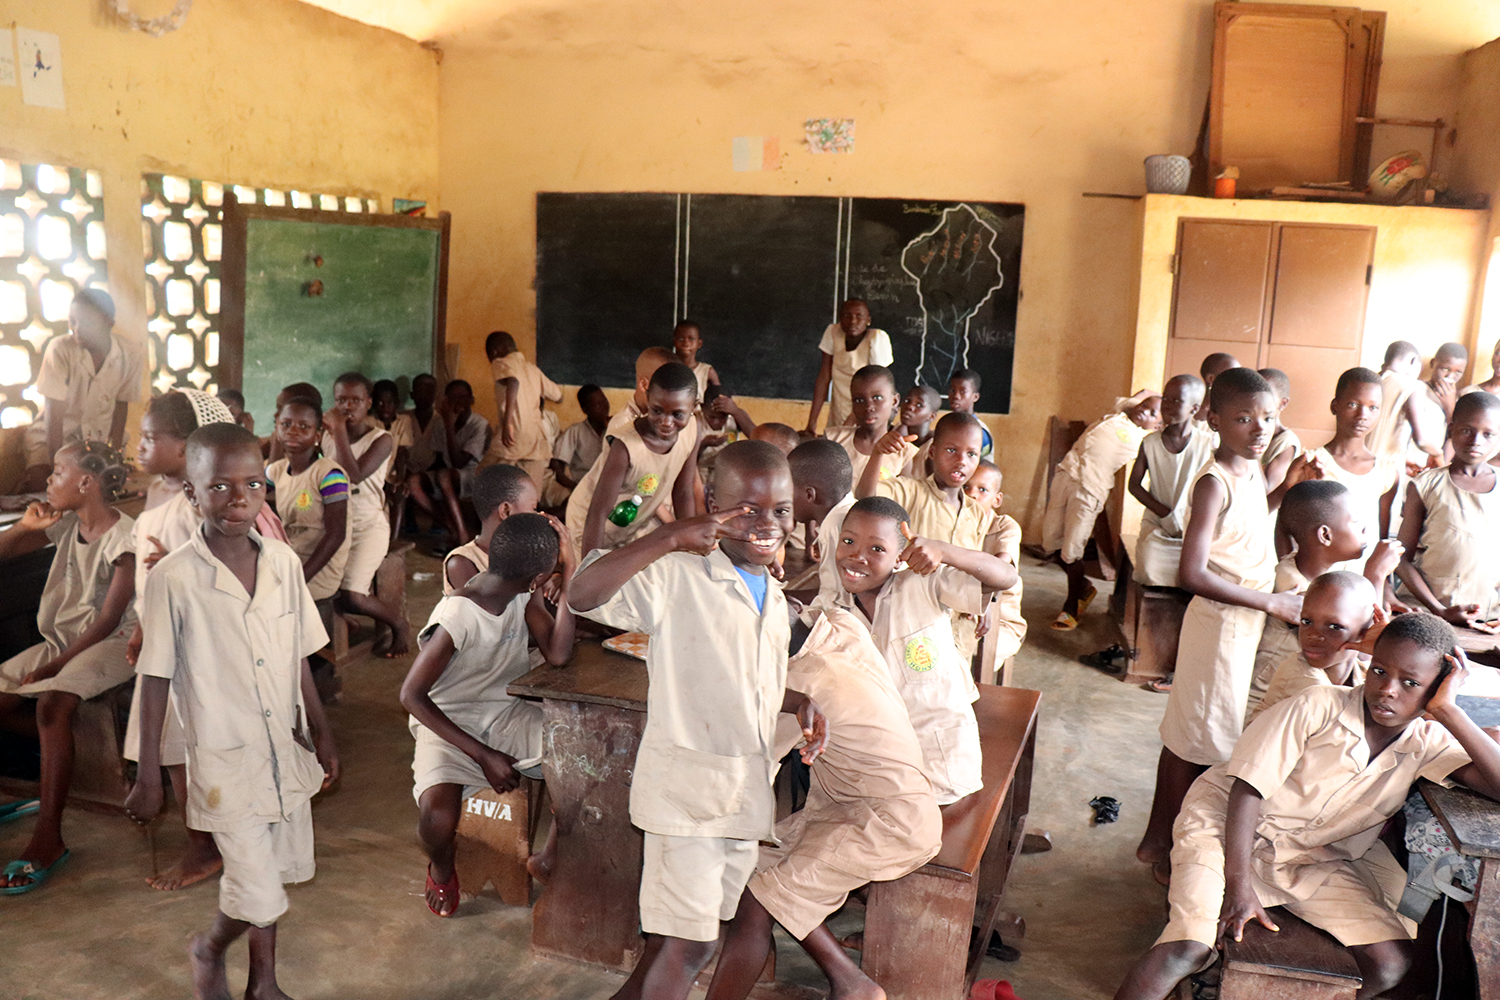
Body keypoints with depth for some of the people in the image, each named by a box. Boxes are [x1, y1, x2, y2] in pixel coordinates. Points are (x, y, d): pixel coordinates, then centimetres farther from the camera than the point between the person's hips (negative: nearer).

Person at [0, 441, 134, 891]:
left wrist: (57, 664, -19)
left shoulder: (123, 536, -16)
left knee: (52, 703, -32)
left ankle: (48, 839, -26)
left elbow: (110, 618, -18)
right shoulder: (66, 523, 6)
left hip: (109, 644, -8)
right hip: (61, 638, 8)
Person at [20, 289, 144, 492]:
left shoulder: (130, 358, -15)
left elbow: (121, 405, 1)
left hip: (99, 437, 2)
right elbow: (54, 415, -22)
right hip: (52, 436, -2)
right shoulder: (60, 350, -22)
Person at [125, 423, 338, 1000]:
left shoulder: (284, 562, -4)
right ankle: (208, 951, 32)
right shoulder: (173, 579, -16)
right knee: (260, 899, -1)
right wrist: (148, 777, -5)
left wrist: (321, 734, 10)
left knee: (269, 880, 18)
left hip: (287, 751, 5)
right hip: (224, 760, -4)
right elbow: (156, 680, -9)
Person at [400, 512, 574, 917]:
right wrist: (482, 755, -22)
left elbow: (557, 654, -19)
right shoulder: (455, 619, -25)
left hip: (509, 715, 5)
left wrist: (569, 571, -21)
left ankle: (550, 858, 7)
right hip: (450, 724, -5)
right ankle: (441, 867, 8)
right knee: (439, 819, -32)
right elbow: (412, 695, -20)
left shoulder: (525, 597, -6)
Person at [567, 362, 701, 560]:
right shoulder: (626, 446, -35)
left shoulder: (691, 432, -17)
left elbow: (683, 495, -4)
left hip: (639, 524, 6)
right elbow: (598, 514, -32)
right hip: (594, 531, -5)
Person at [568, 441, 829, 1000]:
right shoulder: (677, 577, -14)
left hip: (748, 788, 8)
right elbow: (583, 596, -30)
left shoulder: (773, 595, 11)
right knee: (687, 943, -3)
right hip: (685, 783, -8)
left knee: (688, 936, 18)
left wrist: (801, 703, 4)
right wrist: (669, 538, -37)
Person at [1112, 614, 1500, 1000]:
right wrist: (1238, 887, -25)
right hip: (1228, 825, -5)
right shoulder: (1319, 707, -17)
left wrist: (1448, 711, -23)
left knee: (1391, 964, -14)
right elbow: (1247, 791, -18)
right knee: (1188, 948, -26)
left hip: (1315, 859, 5)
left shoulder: (1428, 743, -4)